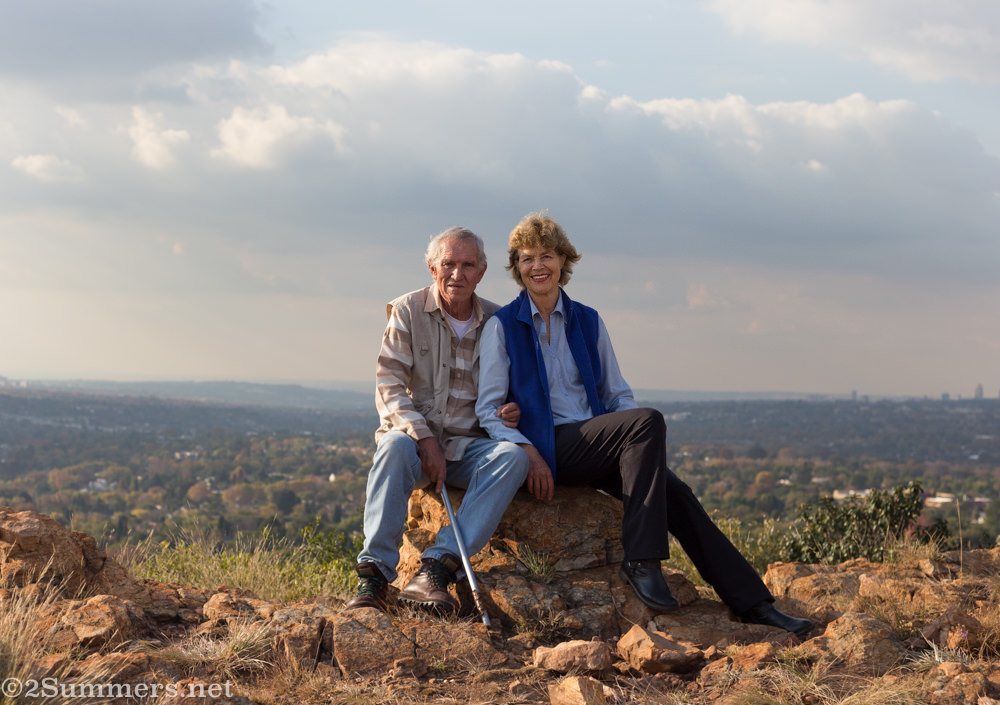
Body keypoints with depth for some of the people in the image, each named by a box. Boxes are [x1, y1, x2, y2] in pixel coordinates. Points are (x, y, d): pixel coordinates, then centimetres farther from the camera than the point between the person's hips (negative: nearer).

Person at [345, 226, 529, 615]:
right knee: (394, 446, -36)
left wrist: (511, 411, -6)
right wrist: (425, 438, -20)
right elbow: (389, 387, -6)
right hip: (415, 435, -2)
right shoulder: (408, 311, 1)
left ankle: (437, 567, -40)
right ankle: (374, 575, -38)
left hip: (469, 446, 2)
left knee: (514, 456, -30)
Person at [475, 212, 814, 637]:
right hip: (547, 447, -5)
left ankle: (753, 603, -20)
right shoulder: (502, 327, 3)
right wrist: (528, 453, -18)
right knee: (649, 422, -29)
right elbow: (487, 410, -2)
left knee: (673, 491, -20)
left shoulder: (587, 322, 16)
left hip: (595, 444, 5)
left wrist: (644, 446, -3)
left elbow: (618, 394, 17)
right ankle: (640, 559, -27)